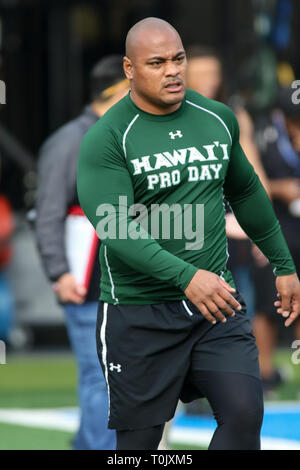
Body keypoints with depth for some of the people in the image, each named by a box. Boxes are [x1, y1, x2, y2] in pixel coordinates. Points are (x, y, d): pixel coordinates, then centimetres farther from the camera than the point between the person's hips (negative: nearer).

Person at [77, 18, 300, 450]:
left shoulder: (218, 119, 8)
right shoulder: (106, 139, -10)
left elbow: (247, 193, 24)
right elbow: (116, 227, -22)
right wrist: (186, 276, -34)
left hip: (217, 303, 4)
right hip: (139, 313, -4)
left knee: (245, 415, -13)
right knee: (140, 436, 3)